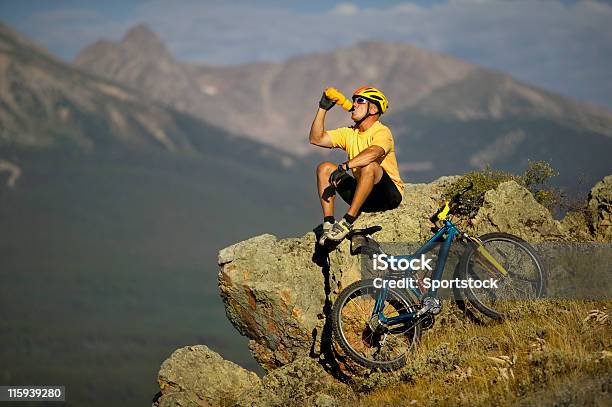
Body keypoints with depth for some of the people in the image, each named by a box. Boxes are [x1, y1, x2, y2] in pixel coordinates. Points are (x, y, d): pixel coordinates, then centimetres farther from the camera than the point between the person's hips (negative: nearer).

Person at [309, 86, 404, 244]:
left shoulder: (382, 132, -13)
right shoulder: (349, 133, 9)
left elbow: (373, 152, -35)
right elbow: (316, 139, 2)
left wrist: (344, 167, -46)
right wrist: (323, 108, -3)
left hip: (390, 195, -7)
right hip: (365, 196, 7)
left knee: (368, 165, -35)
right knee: (324, 168, -5)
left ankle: (347, 222, -33)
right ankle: (328, 224, -14)